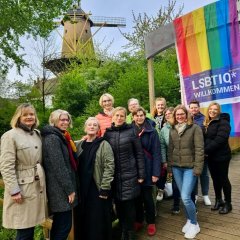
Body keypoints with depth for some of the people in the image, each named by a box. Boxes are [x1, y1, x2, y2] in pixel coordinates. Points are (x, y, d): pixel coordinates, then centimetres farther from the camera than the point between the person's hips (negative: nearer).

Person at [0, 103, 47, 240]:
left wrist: (43, 181, 13)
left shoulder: (38, 134, 9)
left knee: (31, 228, 16)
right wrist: (14, 191, -17)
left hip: (38, 186, 6)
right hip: (22, 188, -6)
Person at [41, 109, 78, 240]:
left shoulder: (60, 137, 14)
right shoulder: (53, 138, -17)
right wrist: (70, 189, -18)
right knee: (64, 225, 0)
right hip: (61, 189, -10)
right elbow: (59, 167, -22)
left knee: (59, 223, 19)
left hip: (61, 188, 10)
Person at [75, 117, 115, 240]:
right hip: (83, 188, 4)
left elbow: (109, 166, -12)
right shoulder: (79, 145, 8)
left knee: (98, 221, 4)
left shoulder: (104, 145, -7)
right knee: (84, 219, 14)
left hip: (97, 188, -4)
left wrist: (105, 188, -15)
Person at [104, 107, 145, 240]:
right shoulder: (107, 133, 3)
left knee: (129, 205, 6)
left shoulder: (131, 131, -4)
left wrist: (141, 174, -6)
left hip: (129, 174, -2)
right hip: (114, 175, 2)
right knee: (119, 204, 11)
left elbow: (139, 154, -3)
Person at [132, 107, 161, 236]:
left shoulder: (152, 131, -7)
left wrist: (156, 172, -14)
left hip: (147, 168, -2)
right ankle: (138, 220, 33)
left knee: (147, 196, 7)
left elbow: (156, 153, -9)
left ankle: (151, 222, 28)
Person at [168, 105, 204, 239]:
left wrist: (198, 168, -15)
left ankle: (194, 224, 16)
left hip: (190, 167, -4)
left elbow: (199, 149, -11)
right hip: (176, 167, 5)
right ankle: (189, 220, 33)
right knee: (183, 197, 12)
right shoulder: (172, 130, 8)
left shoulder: (195, 128, -7)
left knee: (185, 197, -8)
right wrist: (169, 166, 10)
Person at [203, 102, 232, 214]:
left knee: (223, 179, 5)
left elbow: (219, 140, -23)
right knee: (215, 179, 16)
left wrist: (206, 150, -22)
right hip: (210, 156, 7)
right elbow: (204, 139, 13)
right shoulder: (207, 123, 11)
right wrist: (204, 151, -4)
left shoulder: (223, 122, -12)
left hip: (221, 156, -7)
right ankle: (218, 200, 31)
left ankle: (228, 203, 21)